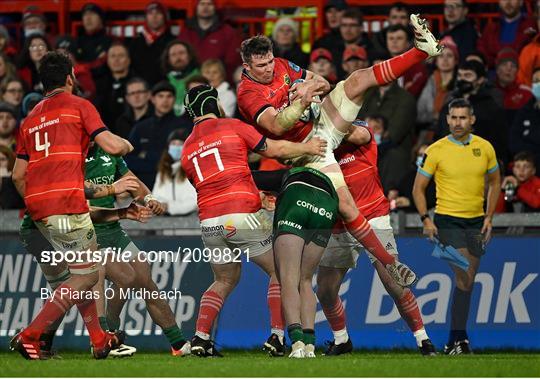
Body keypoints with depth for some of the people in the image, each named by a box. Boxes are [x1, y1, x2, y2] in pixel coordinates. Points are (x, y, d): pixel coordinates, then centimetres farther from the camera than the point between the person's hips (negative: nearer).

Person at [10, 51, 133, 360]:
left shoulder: (31, 118, 21)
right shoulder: (78, 105, 2)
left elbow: (18, 175, 19)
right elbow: (111, 145, -7)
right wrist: (126, 145, 15)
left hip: (38, 207, 8)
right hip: (66, 203, -8)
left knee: (84, 271, 18)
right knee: (86, 277, -3)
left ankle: (99, 340, 16)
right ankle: (30, 335, -12)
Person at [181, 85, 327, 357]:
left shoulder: (187, 148, 15)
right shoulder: (232, 127, 1)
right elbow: (274, 149, -3)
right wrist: (306, 148, 6)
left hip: (209, 222, 5)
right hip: (243, 216, -5)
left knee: (224, 281, 22)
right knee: (279, 271, 8)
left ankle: (200, 338, 7)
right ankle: (277, 336, -5)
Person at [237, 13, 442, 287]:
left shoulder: (281, 67, 4)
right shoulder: (248, 95, -16)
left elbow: (323, 84, 11)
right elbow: (276, 126, -29)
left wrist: (312, 84, -13)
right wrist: (301, 103, -44)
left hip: (323, 121, 6)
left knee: (358, 79, -15)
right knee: (346, 207, -18)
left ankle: (424, 48, -21)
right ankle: (390, 263, -10)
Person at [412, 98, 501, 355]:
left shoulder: (485, 148, 3)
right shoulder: (436, 151, -6)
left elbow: (494, 182, 17)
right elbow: (418, 188, 2)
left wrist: (489, 216, 8)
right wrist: (426, 219, -10)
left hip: (476, 223, 4)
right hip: (447, 220, -4)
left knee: (467, 282, 7)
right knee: (464, 277, -17)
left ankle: (454, 341, 16)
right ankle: (460, 338, -14)